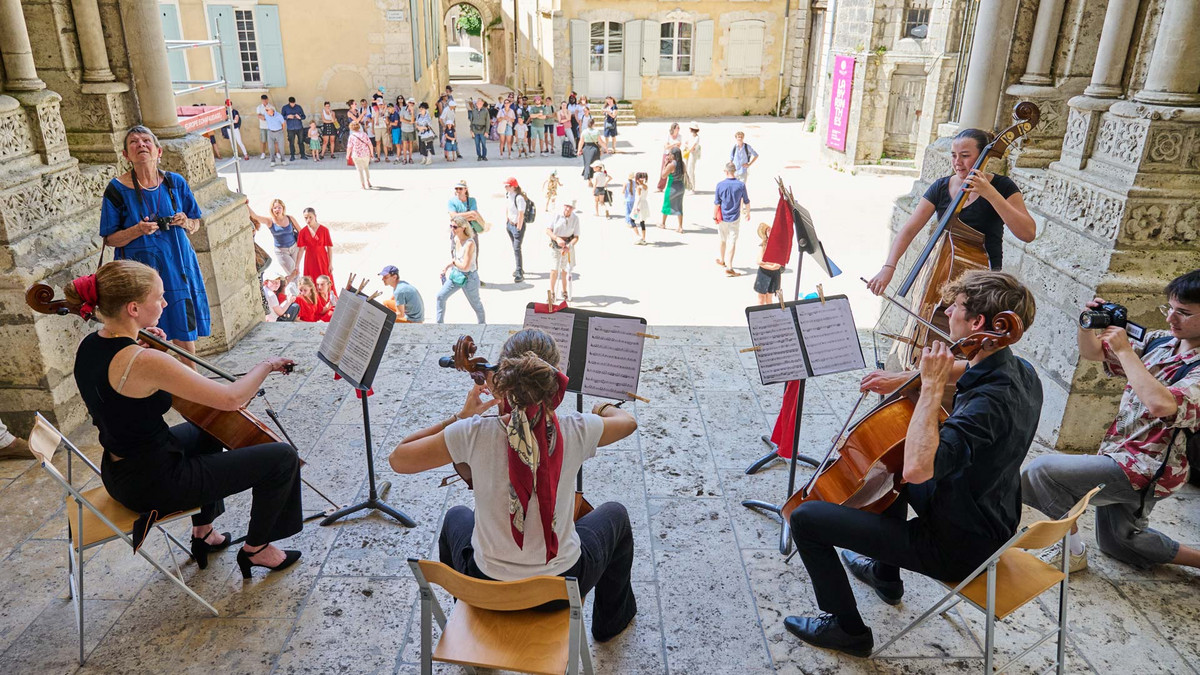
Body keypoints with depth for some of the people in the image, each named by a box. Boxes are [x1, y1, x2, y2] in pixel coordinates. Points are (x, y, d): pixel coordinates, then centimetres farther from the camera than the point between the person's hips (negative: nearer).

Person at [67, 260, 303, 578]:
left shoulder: (88, 346, -3)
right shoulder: (145, 361, -31)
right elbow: (231, 398, -29)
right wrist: (266, 365, -11)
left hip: (119, 472, 10)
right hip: (154, 484, -10)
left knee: (207, 429, 36)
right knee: (282, 457, -6)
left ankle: (203, 532, 44)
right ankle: (256, 548, 17)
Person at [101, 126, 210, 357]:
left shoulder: (175, 182, 1)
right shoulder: (117, 189, -7)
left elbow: (195, 224, 11)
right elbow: (111, 239, -2)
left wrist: (185, 222, -11)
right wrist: (138, 230, -21)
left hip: (177, 265, 3)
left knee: (185, 334, 9)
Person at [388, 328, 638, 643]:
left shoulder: (474, 433, -24)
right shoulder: (575, 431, -21)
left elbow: (398, 459, -8)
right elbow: (628, 422, 3)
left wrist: (460, 417, -3)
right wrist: (604, 409, 25)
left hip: (489, 588, 1)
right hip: (563, 587, 0)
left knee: (456, 517, 34)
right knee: (615, 514, 30)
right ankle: (612, 619, 50)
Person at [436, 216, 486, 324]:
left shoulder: (469, 243, -28)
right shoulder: (456, 239, -2)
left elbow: (465, 266, -28)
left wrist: (453, 261, -13)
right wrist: (447, 266, 10)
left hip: (469, 278, -7)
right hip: (456, 274, 8)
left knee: (475, 303, 14)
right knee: (440, 296, 3)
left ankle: (482, 323, 39)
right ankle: (440, 323, 15)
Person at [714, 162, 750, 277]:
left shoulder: (720, 185, -11)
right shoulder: (741, 185, -10)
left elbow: (716, 203, -8)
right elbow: (746, 202, -1)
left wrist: (714, 217, 4)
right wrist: (748, 213, 17)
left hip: (722, 218, 1)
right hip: (735, 218, -1)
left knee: (723, 240, 21)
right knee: (732, 242, -1)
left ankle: (722, 260, 41)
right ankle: (729, 267, -7)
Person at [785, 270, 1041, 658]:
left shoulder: (990, 402, -35)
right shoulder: (1020, 372, -5)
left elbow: (918, 468, -46)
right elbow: (972, 371, 19)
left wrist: (932, 388, -38)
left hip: (956, 548, -9)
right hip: (990, 526, 9)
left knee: (805, 518, -8)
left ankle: (848, 628, 12)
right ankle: (886, 574, 47)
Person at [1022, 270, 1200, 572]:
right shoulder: (1160, 341, 3)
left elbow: (1161, 404, -39)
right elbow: (1091, 353, 10)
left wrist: (1124, 349, -30)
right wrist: (1088, 325, -12)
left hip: (1144, 470, -9)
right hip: (1122, 459, 9)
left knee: (1042, 469, -24)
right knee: (1114, 541, 26)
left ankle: (1073, 553, -6)